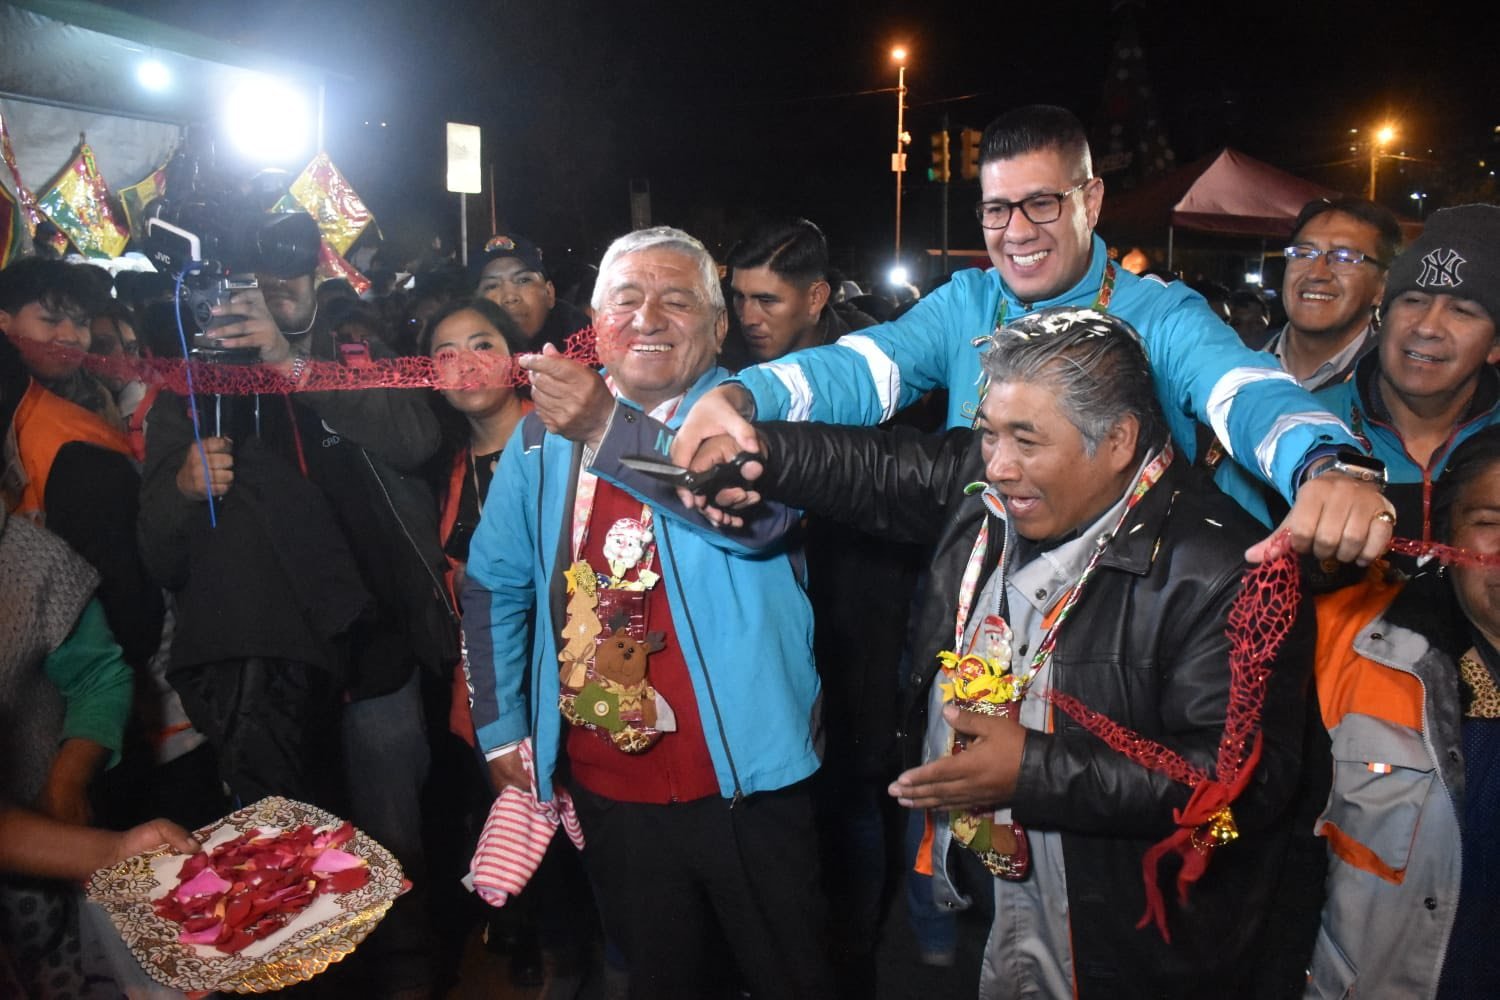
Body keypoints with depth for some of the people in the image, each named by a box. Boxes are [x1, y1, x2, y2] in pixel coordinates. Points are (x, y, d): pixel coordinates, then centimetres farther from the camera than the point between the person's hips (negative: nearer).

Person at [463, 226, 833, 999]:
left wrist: (609, 435, -36)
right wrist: (501, 728, 7)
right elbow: (495, 585, 10)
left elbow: (761, 514, -28)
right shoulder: (544, 433, 3)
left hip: (741, 780, -3)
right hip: (607, 786, 3)